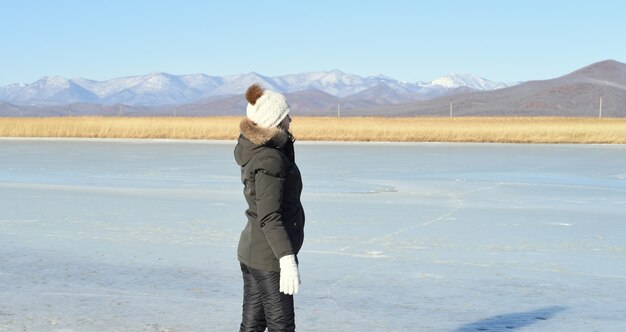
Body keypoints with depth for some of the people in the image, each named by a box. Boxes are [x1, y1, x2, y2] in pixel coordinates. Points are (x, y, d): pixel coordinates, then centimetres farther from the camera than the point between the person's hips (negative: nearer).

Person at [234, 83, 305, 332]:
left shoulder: (251, 150, 5)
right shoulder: (269, 160, -22)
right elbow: (269, 217, -28)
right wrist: (287, 260, -30)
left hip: (250, 250, 9)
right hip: (270, 256, -9)